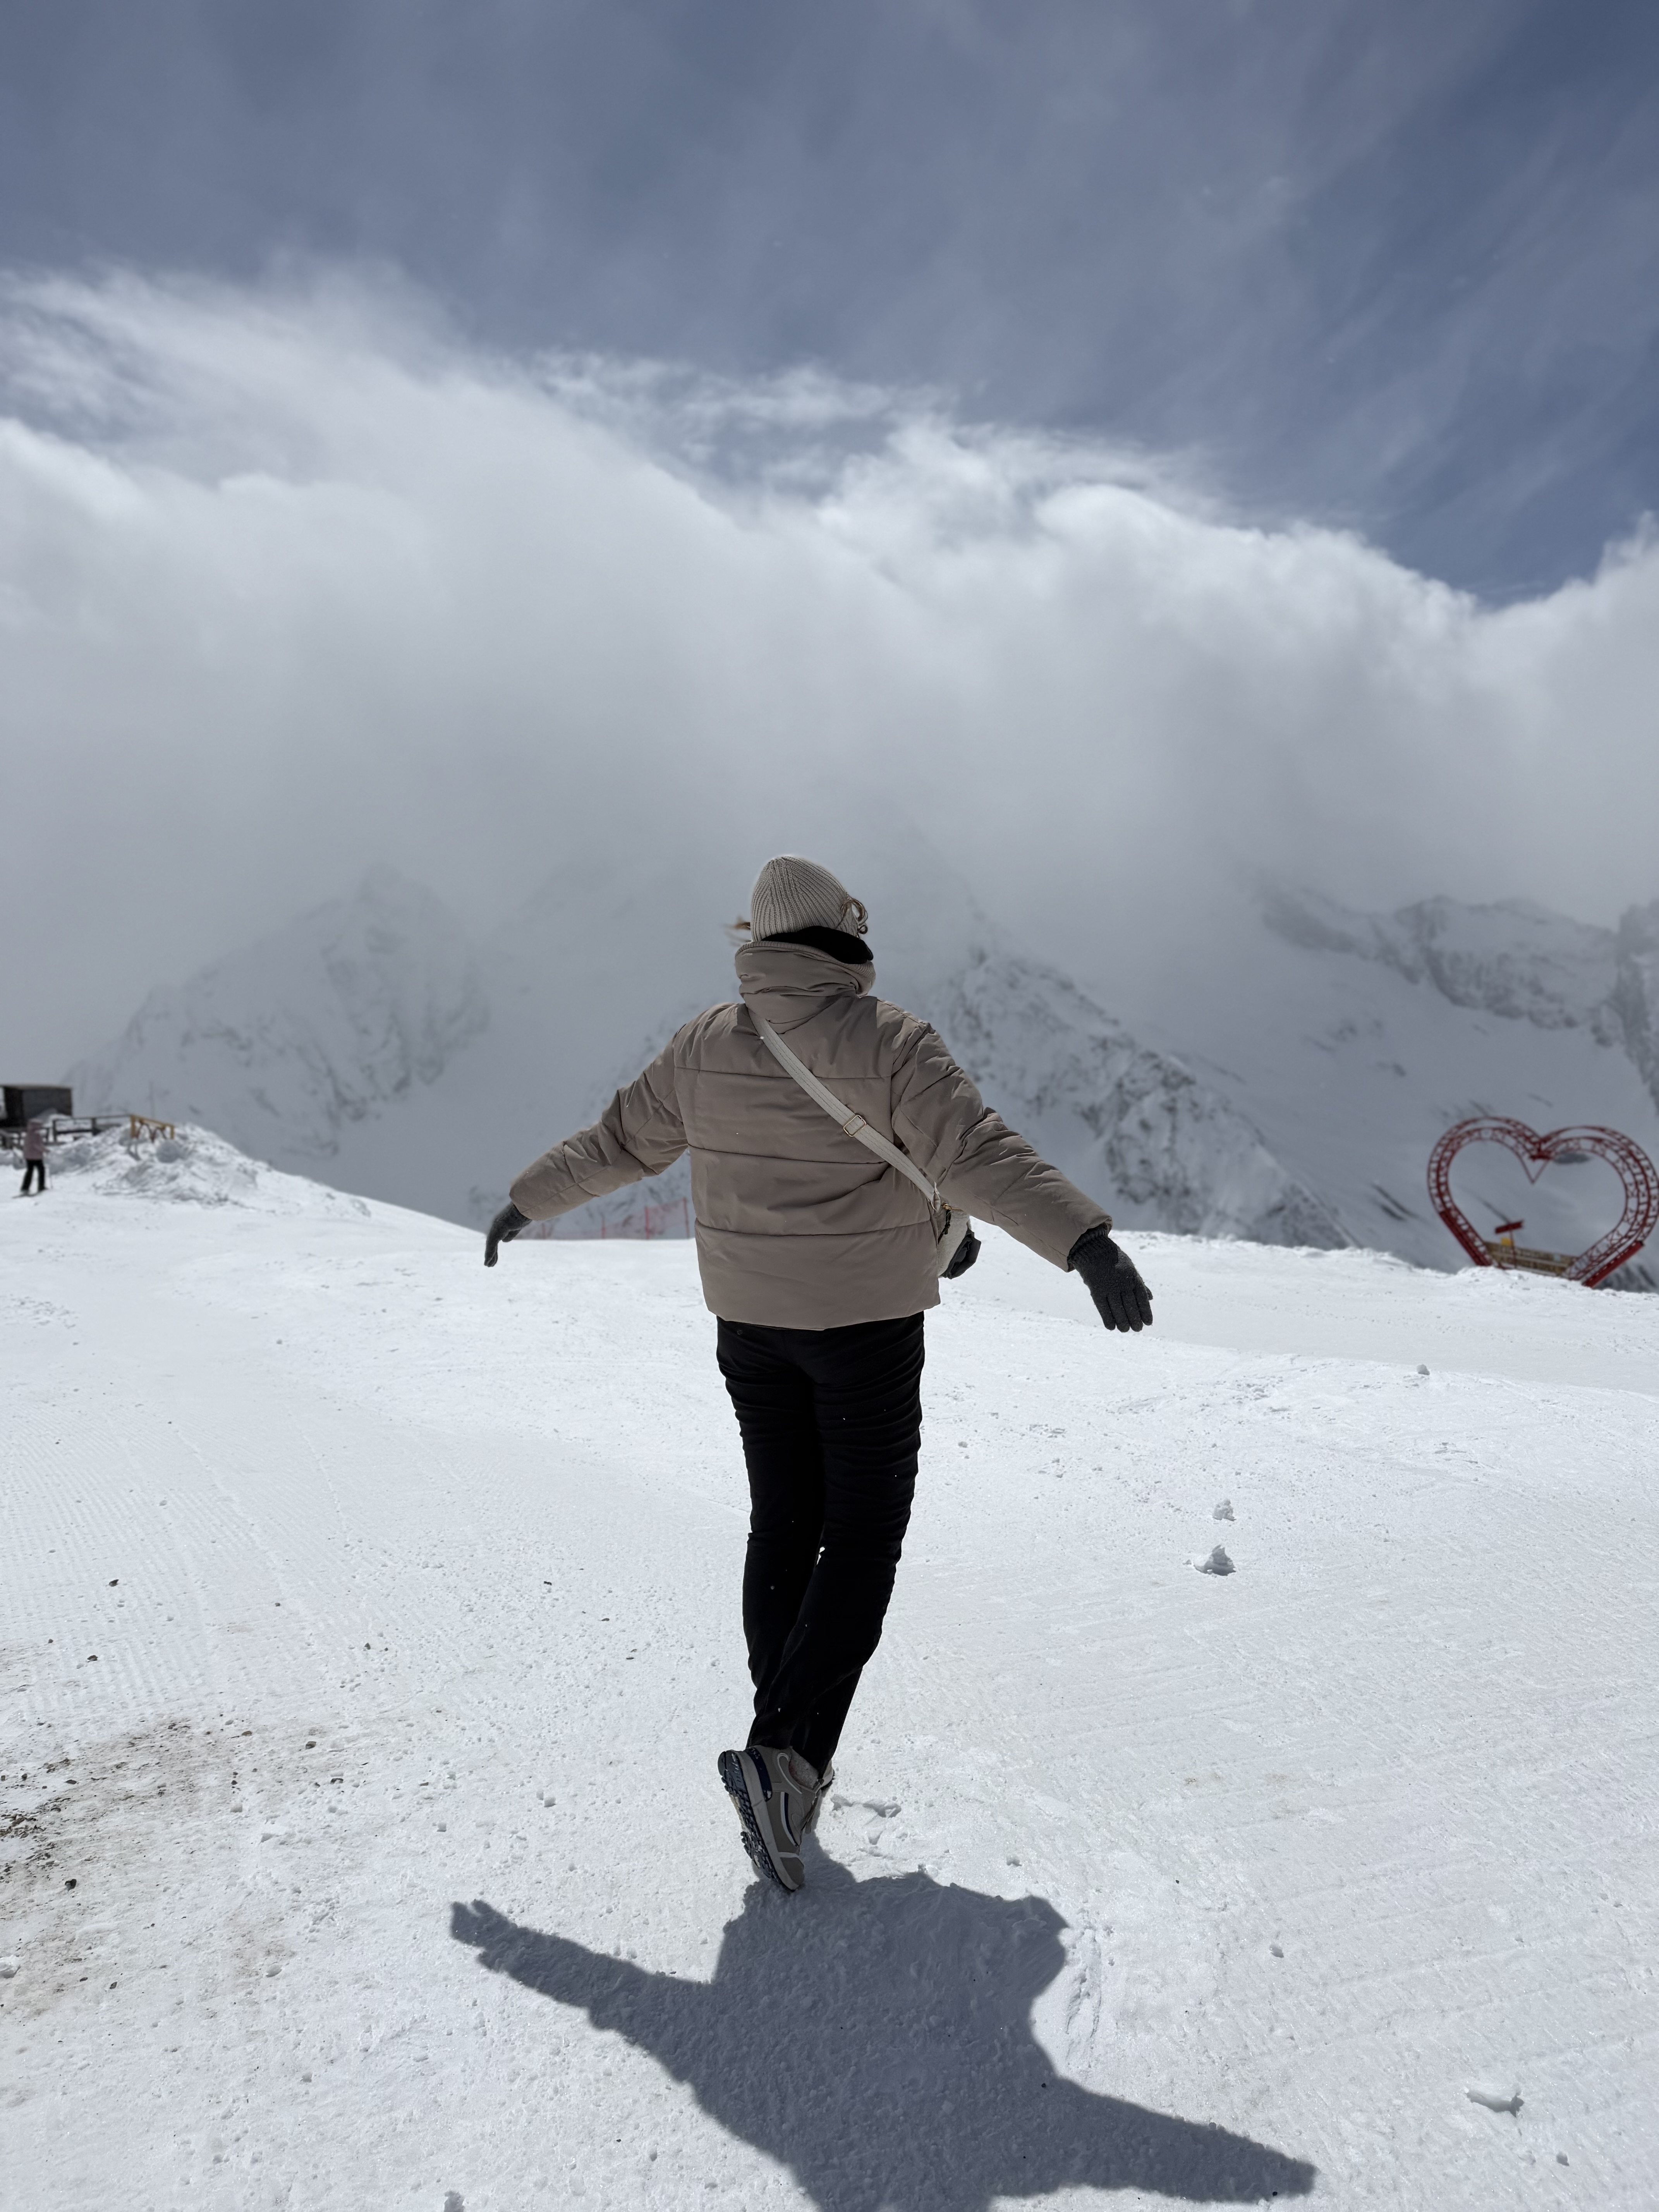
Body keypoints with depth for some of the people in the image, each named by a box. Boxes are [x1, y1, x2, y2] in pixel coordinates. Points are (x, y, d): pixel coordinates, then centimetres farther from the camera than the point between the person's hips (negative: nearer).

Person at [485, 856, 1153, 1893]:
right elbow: (982, 1157, -25)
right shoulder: (888, 1041, -14)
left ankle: (791, 1768, 24)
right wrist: (1088, 1242, -30)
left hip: (752, 1321, 5)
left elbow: (619, 1141, 11)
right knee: (863, 1539, 5)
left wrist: (527, 1202, 26)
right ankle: (783, 1756, -7)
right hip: (865, 1321, -5)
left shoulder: (707, 1044, 1)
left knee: (785, 1527, 16)